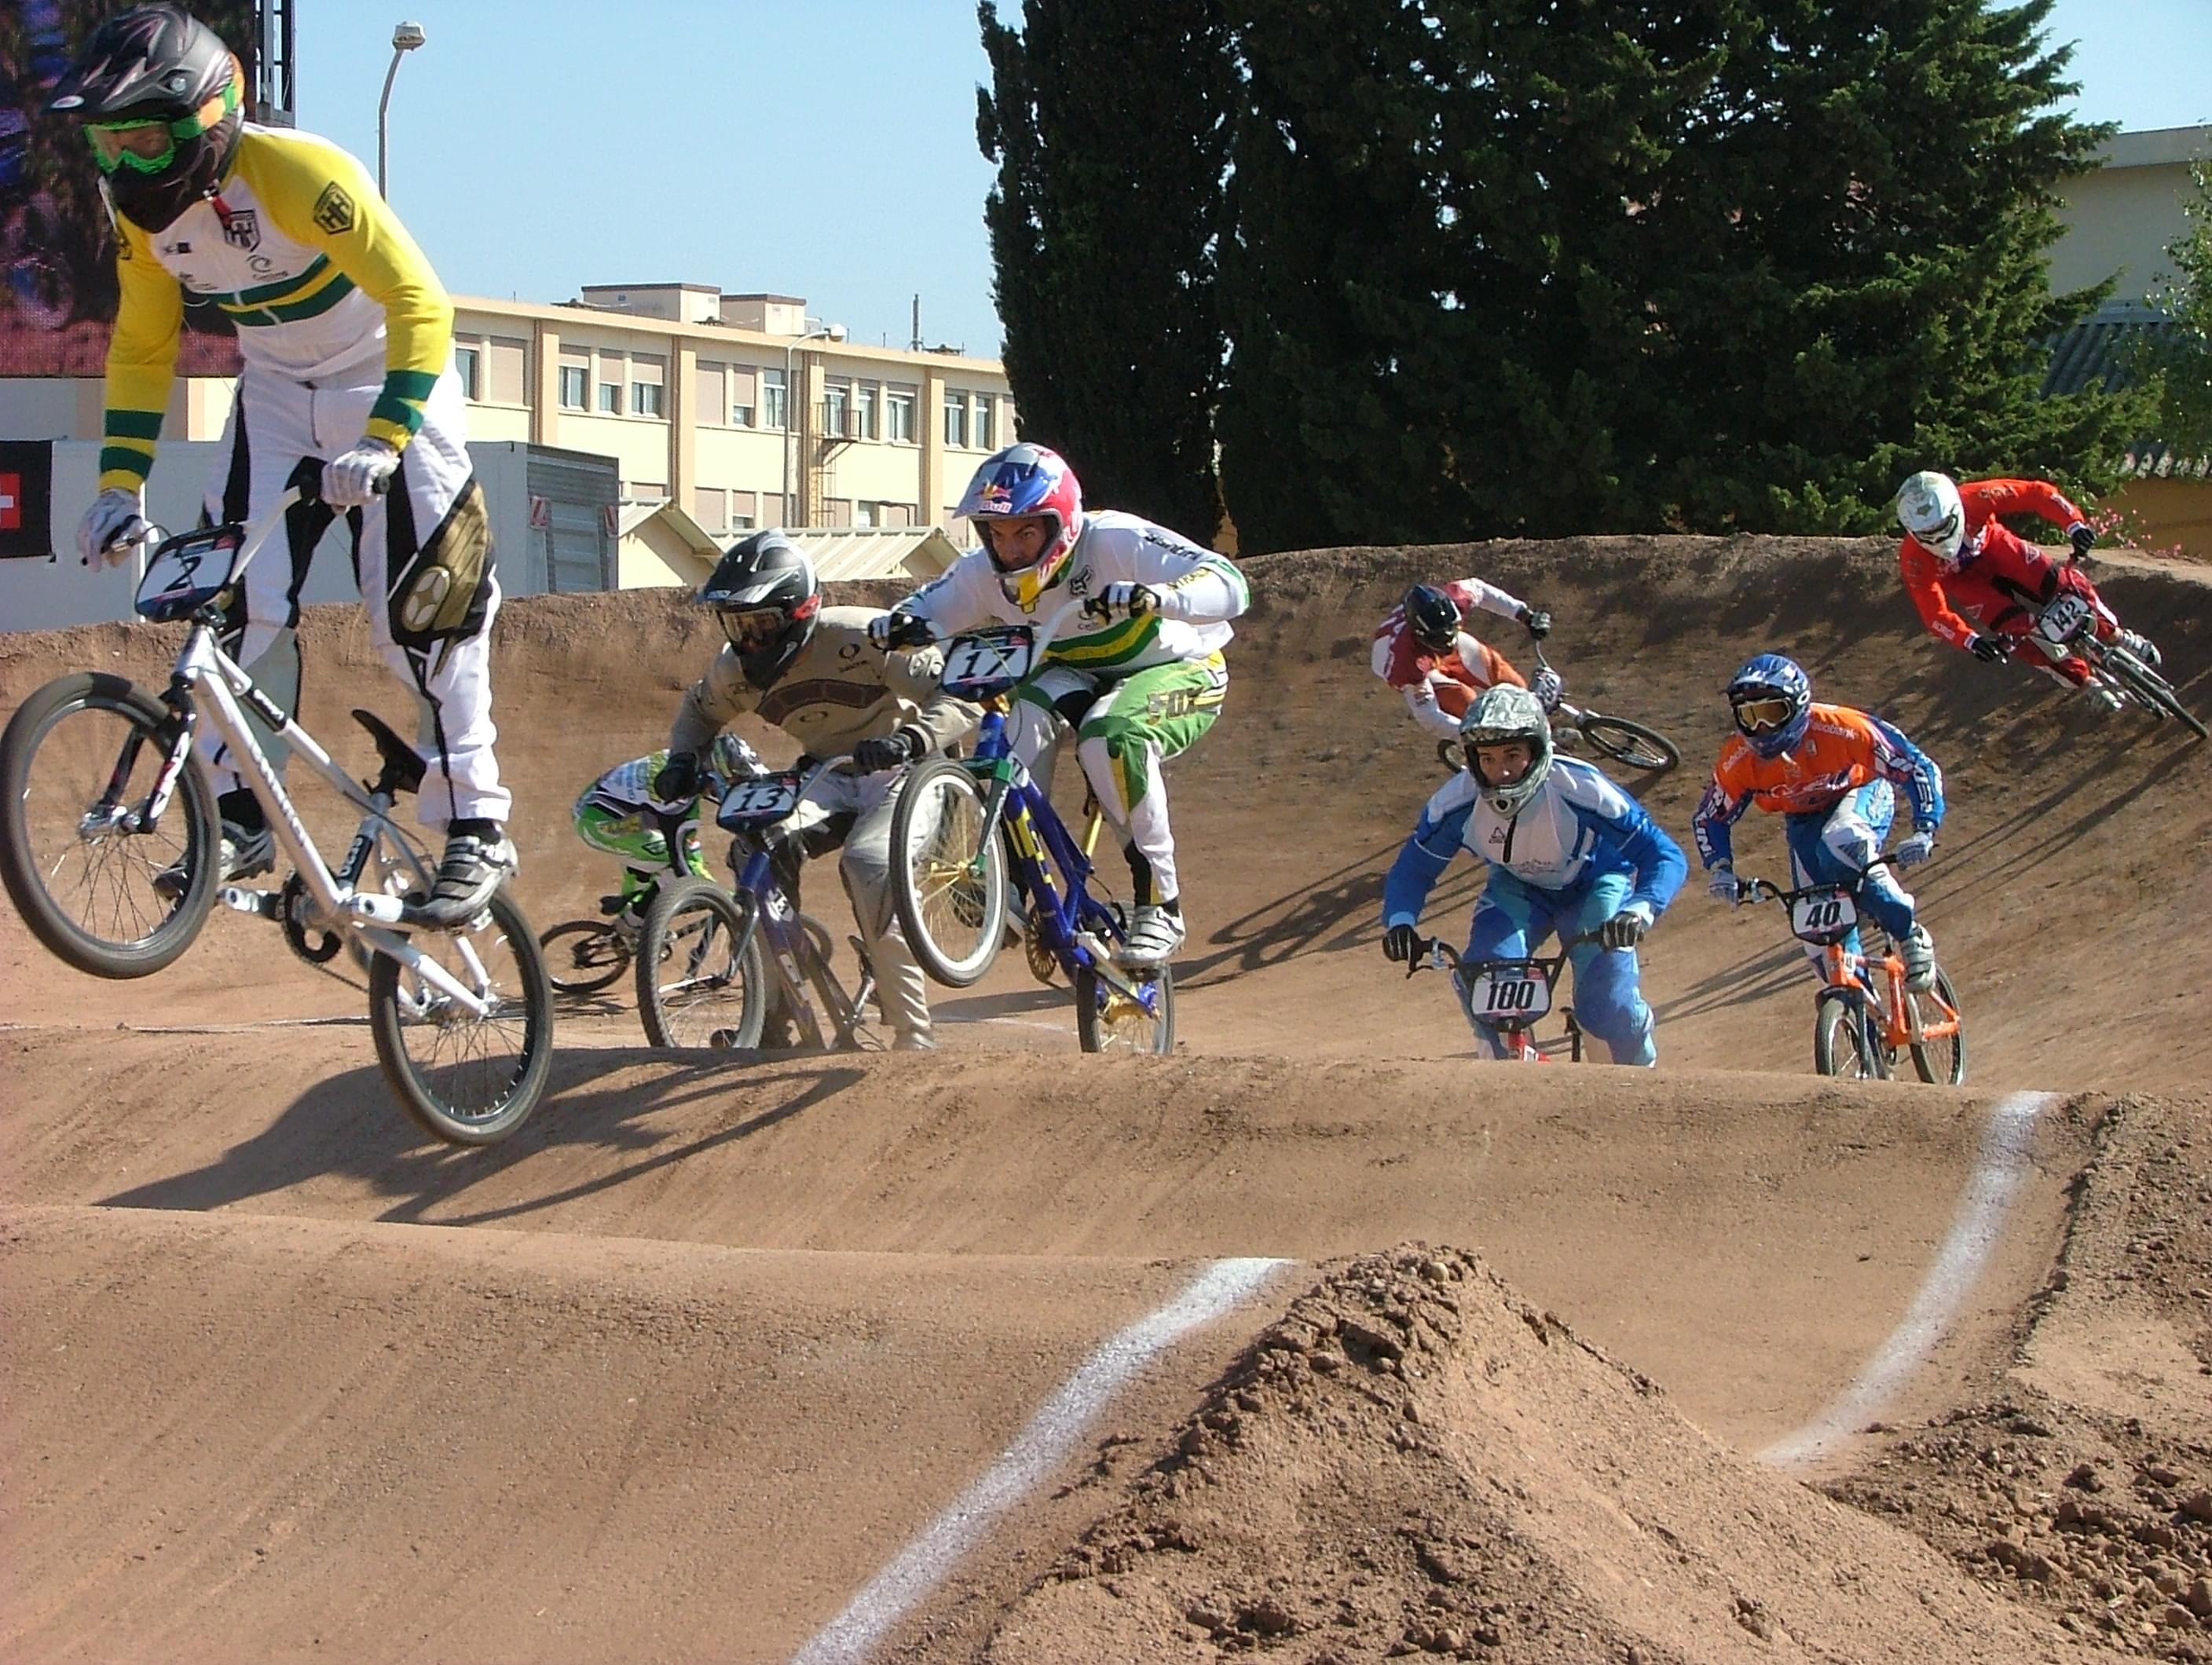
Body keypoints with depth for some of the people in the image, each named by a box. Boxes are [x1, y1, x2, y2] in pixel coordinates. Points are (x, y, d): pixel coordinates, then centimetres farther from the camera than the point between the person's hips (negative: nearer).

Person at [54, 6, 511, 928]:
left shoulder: (296, 173, -29)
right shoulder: (140, 210, -9)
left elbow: (419, 302, -32)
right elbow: (141, 350, 4)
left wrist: (381, 443, -40)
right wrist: (120, 488, -4)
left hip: (386, 385, -6)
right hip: (275, 395, 6)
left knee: (422, 615, -10)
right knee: (241, 603, -7)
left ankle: (475, 831, -2)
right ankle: (237, 817, 0)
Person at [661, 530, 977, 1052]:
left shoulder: (861, 638, -25)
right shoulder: (737, 668, -7)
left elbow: (960, 699, -26)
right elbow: (699, 711, 17)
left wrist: (910, 740, -45)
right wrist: (682, 761, -4)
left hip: (900, 776, -5)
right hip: (830, 783, 5)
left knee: (869, 865, -33)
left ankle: (913, 1034, -24)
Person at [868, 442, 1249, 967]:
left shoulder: (1116, 541, -29)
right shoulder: (985, 572, -15)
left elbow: (1230, 585, -38)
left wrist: (1154, 598, -58)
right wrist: (900, 625, -32)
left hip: (1180, 672, -5)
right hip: (1082, 676, 5)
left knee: (1111, 736, -36)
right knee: (1028, 707, -30)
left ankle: (1159, 904, -24)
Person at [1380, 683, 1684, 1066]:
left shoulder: (1579, 790, -37)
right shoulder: (1458, 801, -28)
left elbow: (1665, 855, -35)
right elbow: (1413, 869, -12)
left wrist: (1640, 910, -54)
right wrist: (1400, 921, -34)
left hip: (1592, 886, -3)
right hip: (1517, 888, 3)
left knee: (1608, 1004, -21)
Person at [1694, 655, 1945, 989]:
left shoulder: (1838, 729, -36)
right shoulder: (1738, 760, -25)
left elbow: (1919, 767, -31)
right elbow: (1710, 818, -8)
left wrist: (1924, 832, -41)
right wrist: (1719, 869, -25)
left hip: (1861, 794, -4)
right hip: (1805, 820, 4)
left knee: (1842, 843, -37)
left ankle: (1910, 934, -19)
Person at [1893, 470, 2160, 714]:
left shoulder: (1975, 499, -38)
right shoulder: (1915, 560, -38)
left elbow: (2037, 493, -33)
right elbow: (1934, 614, -36)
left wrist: (2075, 524, -46)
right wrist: (1971, 641, -51)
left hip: (1991, 546, 1)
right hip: (1959, 577, -1)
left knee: (2063, 583, -15)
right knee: (2015, 628, -18)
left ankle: (2117, 637, 11)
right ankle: (2087, 682, 1)